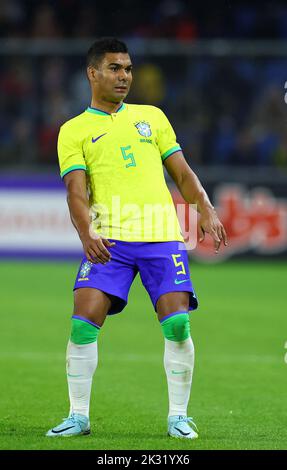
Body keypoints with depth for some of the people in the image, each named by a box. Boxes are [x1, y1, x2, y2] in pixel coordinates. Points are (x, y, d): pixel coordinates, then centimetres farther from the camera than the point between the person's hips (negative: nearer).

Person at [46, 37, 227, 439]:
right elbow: (76, 190, -3)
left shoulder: (152, 116, 19)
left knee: (177, 323, -10)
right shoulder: (74, 131, 9)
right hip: (108, 239, -2)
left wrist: (206, 210, 1)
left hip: (162, 233, 2)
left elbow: (182, 172, 17)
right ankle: (78, 416, 0)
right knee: (84, 322, -12)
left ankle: (178, 416, 3)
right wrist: (86, 233, -21)